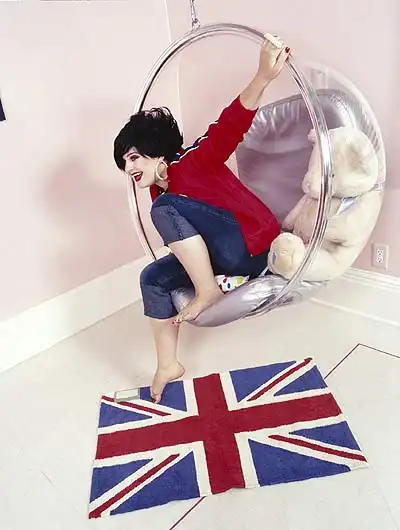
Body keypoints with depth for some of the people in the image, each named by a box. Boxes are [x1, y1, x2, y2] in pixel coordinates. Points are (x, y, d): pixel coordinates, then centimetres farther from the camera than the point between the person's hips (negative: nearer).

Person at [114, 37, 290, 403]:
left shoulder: (192, 164, -14)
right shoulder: (160, 193, 10)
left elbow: (229, 129, -31)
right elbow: (180, 237, 18)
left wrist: (263, 78, -45)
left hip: (251, 249, -9)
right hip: (222, 258, 9)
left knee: (167, 209, -22)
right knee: (153, 278, 1)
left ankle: (207, 291, -17)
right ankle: (168, 366, 10)